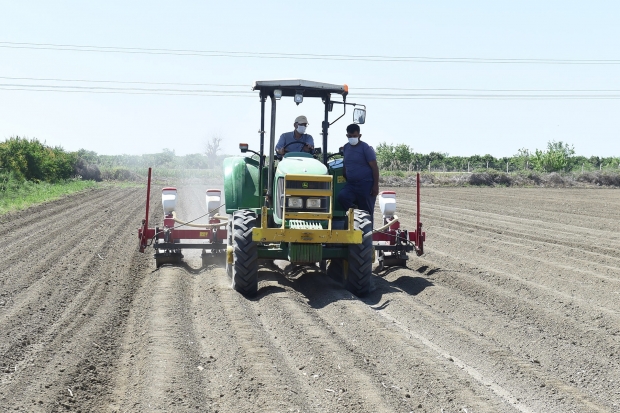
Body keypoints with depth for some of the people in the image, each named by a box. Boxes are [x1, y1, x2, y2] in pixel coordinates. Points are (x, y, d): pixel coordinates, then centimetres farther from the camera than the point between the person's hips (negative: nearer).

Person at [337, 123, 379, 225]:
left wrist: (376, 186, -14)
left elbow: (374, 167, -8)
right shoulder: (346, 148, 12)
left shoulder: (366, 148, -6)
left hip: (366, 184, -5)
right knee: (342, 196, -25)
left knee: (366, 211, -3)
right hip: (351, 184, 5)